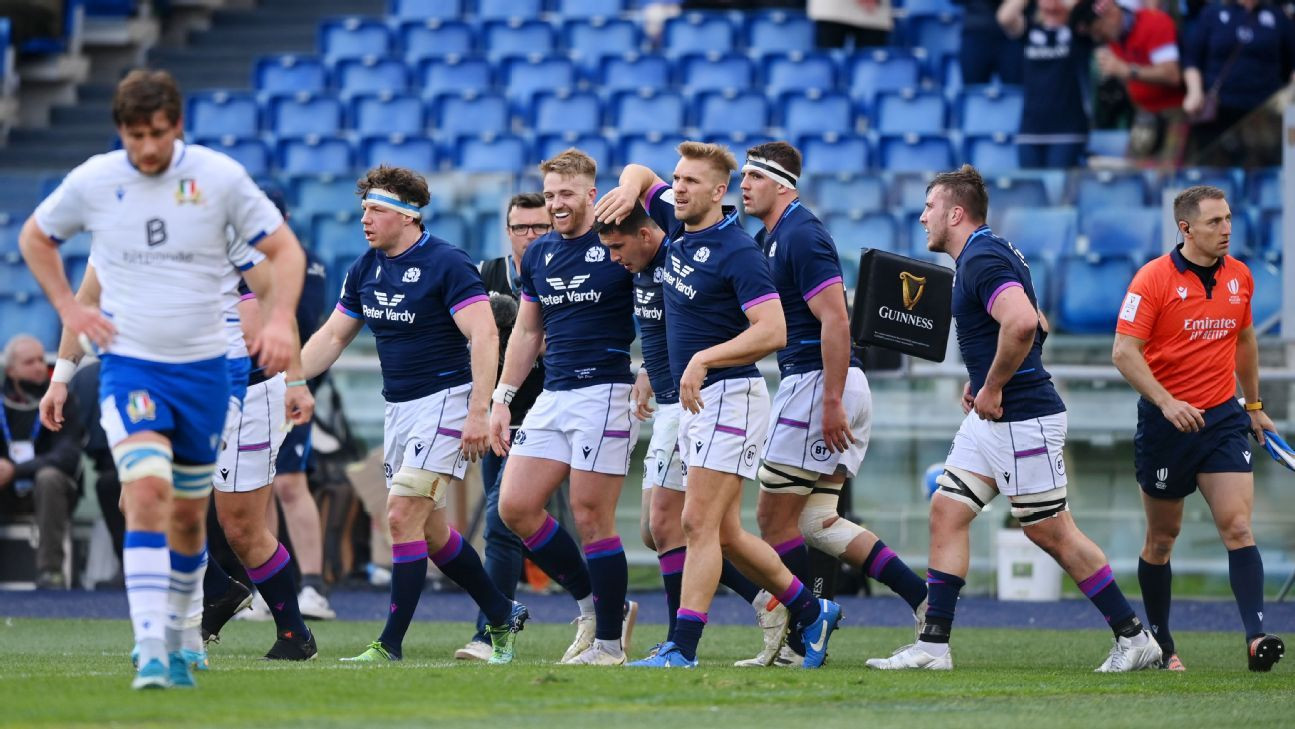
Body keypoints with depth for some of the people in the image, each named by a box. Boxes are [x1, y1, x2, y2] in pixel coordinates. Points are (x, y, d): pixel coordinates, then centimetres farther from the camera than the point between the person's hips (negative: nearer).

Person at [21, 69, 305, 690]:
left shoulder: (219, 176, -6)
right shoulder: (91, 182, -4)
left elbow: (284, 248, 1)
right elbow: (35, 237, 14)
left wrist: (281, 320, -14)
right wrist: (67, 307, 3)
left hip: (202, 368, 2)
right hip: (129, 363, -2)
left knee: (188, 512, 10)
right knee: (148, 487, -22)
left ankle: (178, 634, 34)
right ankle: (150, 651, -28)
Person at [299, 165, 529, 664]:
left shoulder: (446, 264, -15)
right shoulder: (365, 269, 9)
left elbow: (484, 334, -20)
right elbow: (332, 337, 17)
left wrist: (478, 412, -27)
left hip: (444, 401, -8)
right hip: (397, 407, 8)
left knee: (403, 515, -15)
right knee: (430, 529, 11)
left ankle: (391, 644, -12)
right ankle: (503, 617, 27)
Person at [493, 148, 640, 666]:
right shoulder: (537, 255, 13)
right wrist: (502, 398, 17)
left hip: (607, 393, -7)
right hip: (552, 397, 7)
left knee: (591, 517, -8)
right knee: (515, 507, 0)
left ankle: (609, 641, 3)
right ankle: (594, 603, 14)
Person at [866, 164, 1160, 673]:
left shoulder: (982, 260, -17)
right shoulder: (983, 256, 15)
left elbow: (1022, 324, -34)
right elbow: (1038, 325, 26)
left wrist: (993, 387, -22)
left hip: (1023, 420, -11)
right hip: (991, 419, 11)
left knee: (1051, 532, -3)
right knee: (947, 511, 5)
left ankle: (1134, 638, 6)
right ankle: (934, 644, 5)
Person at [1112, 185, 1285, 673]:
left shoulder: (1239, 277, 5)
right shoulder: (1154, 279, -11)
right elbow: (1124, 352, -16)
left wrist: (1254, 403, 25)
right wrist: (1166, 402, -27)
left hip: (1223, 418, 3)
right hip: (1166, 424, -3)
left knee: (1237, 527, -12)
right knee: (1162, 538, 8)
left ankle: (1256, 637, -21)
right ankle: (1159, 644, 22)